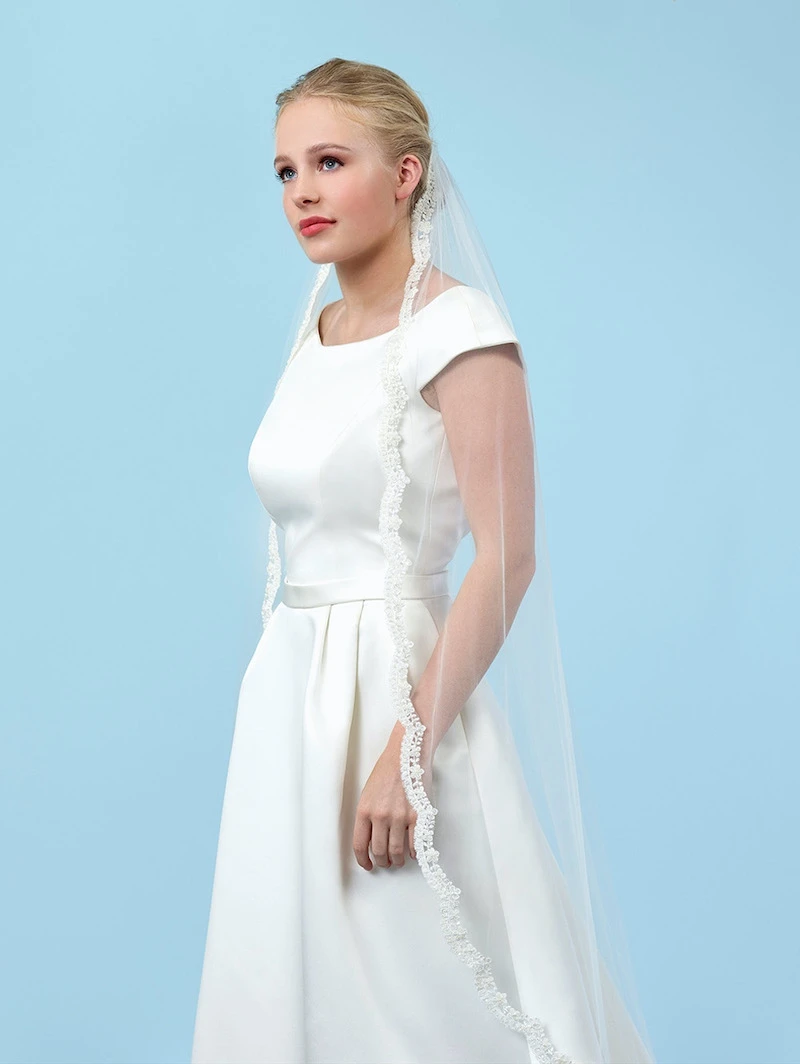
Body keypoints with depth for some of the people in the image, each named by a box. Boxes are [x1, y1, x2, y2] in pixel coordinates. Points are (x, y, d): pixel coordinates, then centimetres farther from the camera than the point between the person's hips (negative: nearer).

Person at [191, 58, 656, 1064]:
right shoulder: (313, 333, 11)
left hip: (401, 689, -7)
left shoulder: (458, 326, -11)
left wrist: (407, 746, -23)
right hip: (288, 695, 7)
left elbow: (504, 559, -18)